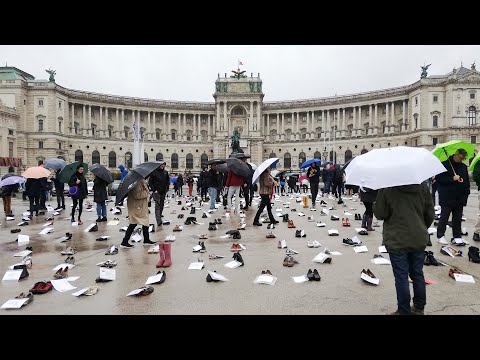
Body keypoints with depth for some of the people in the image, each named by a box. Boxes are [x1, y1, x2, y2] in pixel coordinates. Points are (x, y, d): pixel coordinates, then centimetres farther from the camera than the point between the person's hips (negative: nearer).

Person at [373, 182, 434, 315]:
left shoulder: (387, 188, -17)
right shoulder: (423, 186, -2)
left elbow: (380, 213, -13)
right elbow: (430, 214, 6)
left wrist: (375, 205, 6)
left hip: (397, 240, -4)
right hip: (419, 239, 5)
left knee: (401, 277, 6)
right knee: (418, 274, 18)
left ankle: (404, 311, 17)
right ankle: (419, 308, 32)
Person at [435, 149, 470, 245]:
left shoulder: (463, 167, 13)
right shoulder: (445, 165, -6)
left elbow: (467, 181, 20)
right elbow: (438, 178, -13)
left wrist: (466, 193, 12)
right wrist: (452, 179, -20)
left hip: (460, 198, 6)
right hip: (447, 197, -6)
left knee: (458, 218, 11)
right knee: (444, 217, 0)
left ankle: (457, 236, 20)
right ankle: (440, 236, 7)